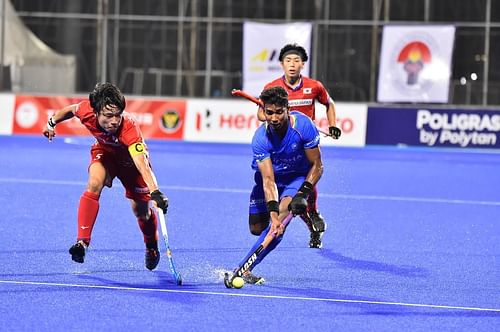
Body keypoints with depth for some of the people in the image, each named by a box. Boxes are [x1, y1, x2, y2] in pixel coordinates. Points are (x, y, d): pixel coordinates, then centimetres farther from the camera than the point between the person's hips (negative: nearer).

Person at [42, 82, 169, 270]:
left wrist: (155, 192, -69)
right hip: (104, 151, 2)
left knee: (141, 210, 3)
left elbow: (142, 164, -56)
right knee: (94, 185, -27)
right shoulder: (87, 112, -33)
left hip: (130, 158, -2)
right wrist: (52, 123, 6)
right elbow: (71, 109, -6)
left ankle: (152, 248, 34)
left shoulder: (128, 128, -45)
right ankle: (82, 242, -26)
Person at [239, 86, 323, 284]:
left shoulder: (303, 126, -28)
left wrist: (303, 194, -29)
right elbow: (268, 180, -32)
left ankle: (244, 269, -27)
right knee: (257, 228, 0)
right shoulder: (260, 138, -27)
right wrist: (273, 213, -45)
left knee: (280, 222, -27)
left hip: (299, 177, -2)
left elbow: (317, 166, -17)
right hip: (270, 177, 2)